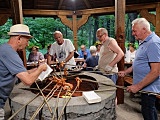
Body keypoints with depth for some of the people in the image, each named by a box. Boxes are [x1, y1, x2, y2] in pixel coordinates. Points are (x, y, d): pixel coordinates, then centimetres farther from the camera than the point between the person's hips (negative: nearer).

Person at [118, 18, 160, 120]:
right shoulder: (145, 42, 12)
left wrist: (138, 86, -23)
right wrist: (126, 72, 15)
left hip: (149, 87, -10)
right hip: (145, 86, 10)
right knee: (151, 111, 21)